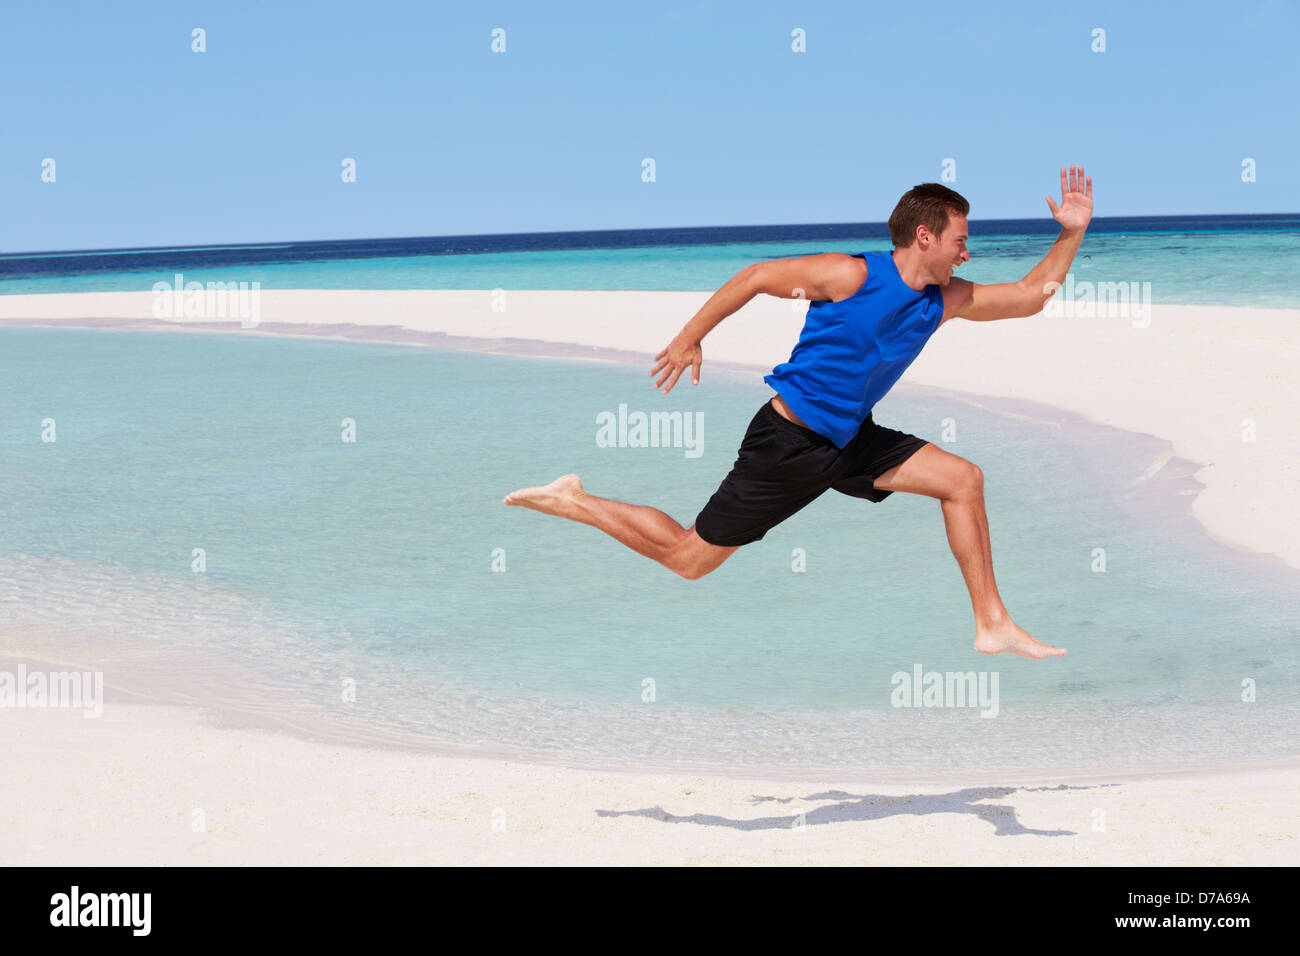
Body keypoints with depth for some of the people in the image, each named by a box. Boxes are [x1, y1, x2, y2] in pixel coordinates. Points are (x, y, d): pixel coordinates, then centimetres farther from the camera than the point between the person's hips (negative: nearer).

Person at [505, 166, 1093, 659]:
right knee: (689, 558, -3)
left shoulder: (944, 300, 3)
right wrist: (691, 338, -10)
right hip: (787, 441, -7)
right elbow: (758, 277, -12)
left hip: (849, 441, 7)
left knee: (963, 479, -2)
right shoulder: (853, 275, -19)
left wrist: (1072, 234, 2)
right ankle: (571, 503, 15)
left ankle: (993, 625, 3)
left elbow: (1030, 296, 13)